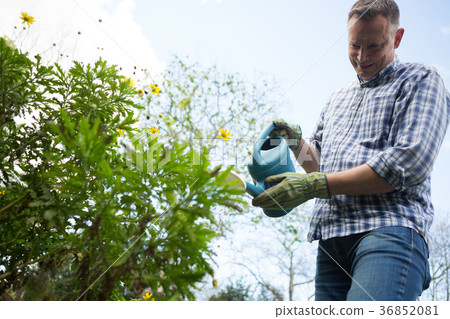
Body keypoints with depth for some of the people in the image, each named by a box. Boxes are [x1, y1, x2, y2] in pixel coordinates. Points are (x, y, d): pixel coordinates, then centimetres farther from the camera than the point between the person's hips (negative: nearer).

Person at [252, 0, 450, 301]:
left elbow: (409, 164, -8)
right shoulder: (338, 98, 30)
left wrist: (315, 185, -10)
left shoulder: (420, 80, 7)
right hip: (332, 236, 7)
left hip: (390, 229, -6)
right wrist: (296, 144, 9)